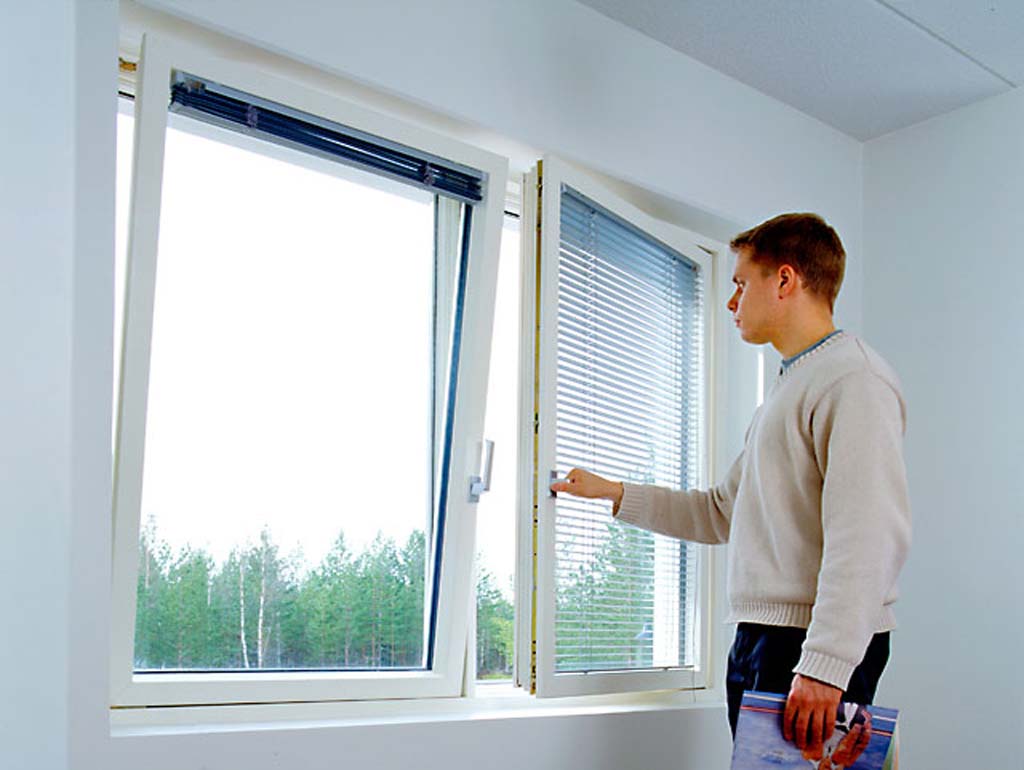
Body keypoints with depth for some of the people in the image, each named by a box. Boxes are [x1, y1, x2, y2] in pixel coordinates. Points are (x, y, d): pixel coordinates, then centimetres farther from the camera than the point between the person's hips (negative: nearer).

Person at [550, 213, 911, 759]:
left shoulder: (853, 378, -9)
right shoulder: (787, 391, 23)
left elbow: (868, 535, -20)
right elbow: (724, 513, 27)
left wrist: (825, 667, -25)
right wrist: (612, 493, 25)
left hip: (813, 648, -9)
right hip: (757, 641, 9)